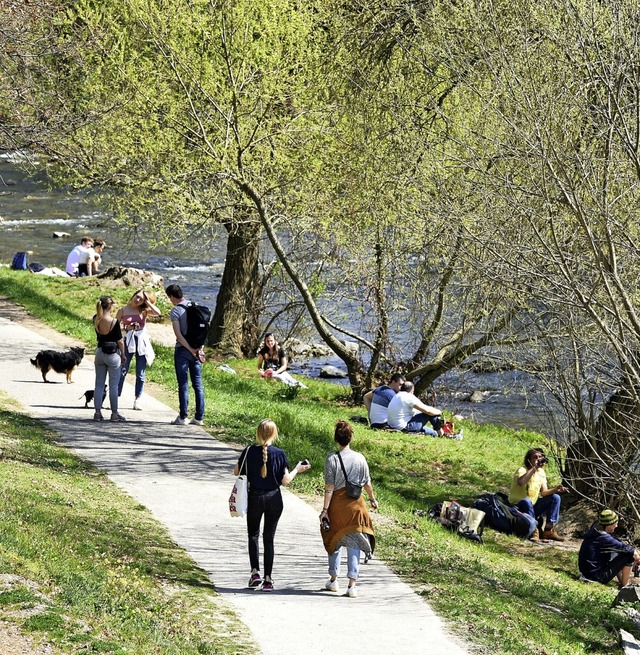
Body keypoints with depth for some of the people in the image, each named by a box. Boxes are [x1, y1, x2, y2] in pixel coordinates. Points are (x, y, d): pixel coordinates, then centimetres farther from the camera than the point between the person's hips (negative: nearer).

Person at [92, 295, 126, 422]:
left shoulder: (96, 320, -5)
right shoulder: (114, 322, -19)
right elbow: (120, 341, -11)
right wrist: (123, 355, 1)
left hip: (100, 352, 5)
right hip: (113, 354, -5)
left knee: (99, 384, 11)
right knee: (113, 385, 4)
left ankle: (98, 412, 9)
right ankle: (114, 414, 9)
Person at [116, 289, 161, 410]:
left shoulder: (144, 311, 6)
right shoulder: (123, 311, 4)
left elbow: (157, 313, -12)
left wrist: (147, 302, -5)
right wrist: (125, 327, -12)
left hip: (142, 341, 2)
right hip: (128, 341, -2)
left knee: (140, 373, 5)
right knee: (122, 371, -6)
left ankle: (137, 400, 12)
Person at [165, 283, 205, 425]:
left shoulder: (176, 311, -10)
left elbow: (178, 335, -16)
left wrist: (191, 349, -12)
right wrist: (200, 348, 3)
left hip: (182, 350, -5)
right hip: (196, 349, 5)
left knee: (183, 384, -2)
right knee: (198, 384, 7)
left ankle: (183, 417, -1)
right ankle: (199, 417, 8)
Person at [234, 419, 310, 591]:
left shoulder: (249, 452, -8)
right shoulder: (279, 454, -9)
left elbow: (237, 472, 3)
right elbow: (285, 480, -6)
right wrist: (297, 470, 11)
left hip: (254, 499, 0)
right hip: (274, 499, 0)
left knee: (253, 535, 17)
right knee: (269, 538, 8)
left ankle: (255, 572, 2)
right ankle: (268, 579, 5)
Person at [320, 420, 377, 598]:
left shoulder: (332, 458, -10)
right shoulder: (360, 458, -2)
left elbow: (329, 486, -10)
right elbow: (367, 483, 6)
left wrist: (325, 509, -5)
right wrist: (373, 499, 23)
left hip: (337, 504, -1)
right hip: (355, 504, 1)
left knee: (335, 541, 17)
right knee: (354, 543, 3)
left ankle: (333, 580, 27)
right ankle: (352, 584, -4)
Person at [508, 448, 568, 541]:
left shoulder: (541, 472, 4)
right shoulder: (522, 470, -18)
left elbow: (544, 492, -1)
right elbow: (521, 482, -42)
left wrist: (555, 489, -20)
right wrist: (534, 468, -39)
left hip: (533, 506, 7)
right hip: (519, 507, -7)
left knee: (555, 498, -5)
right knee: (527, 501, -38)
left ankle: (549, 530, -10)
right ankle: (533, 532, -25)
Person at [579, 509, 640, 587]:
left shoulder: (595, 530, 6)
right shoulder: (603, 538, -24)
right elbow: (623, 547, -16)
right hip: (596, 577, -10)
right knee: (628, 557, -8)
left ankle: (621, 582, 28)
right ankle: (624, 586, 5)